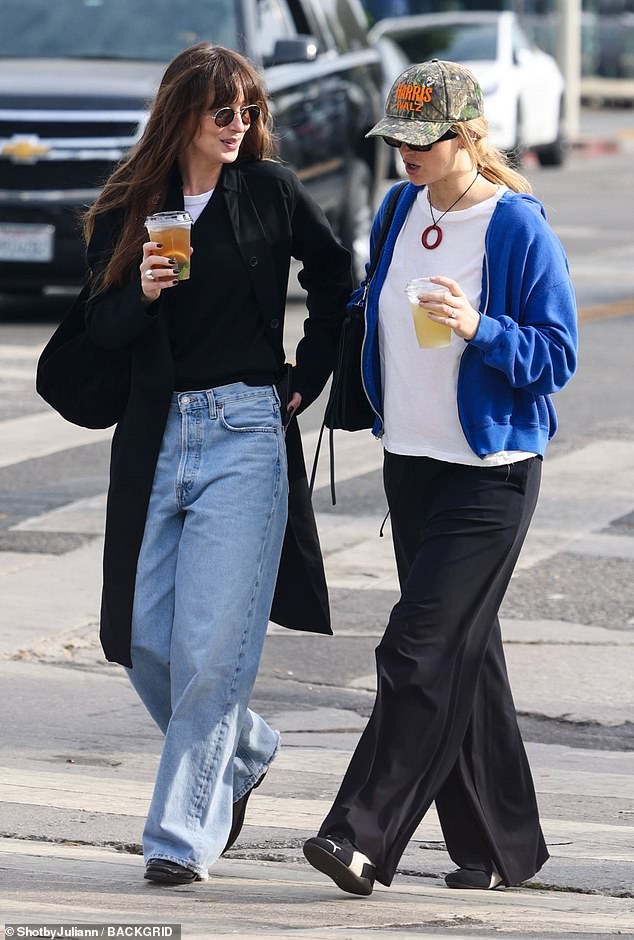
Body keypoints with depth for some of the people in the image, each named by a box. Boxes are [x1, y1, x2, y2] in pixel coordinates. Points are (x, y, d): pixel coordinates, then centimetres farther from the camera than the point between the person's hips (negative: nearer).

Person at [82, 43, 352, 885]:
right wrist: (143, 290, -15)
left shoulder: (270, 191, 1)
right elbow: (103, 330, 4)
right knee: (145, 640, 6)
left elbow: (336, 277, 14)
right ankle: (243, 752, 33)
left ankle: (183, 835, -5)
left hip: (244, 435, -3)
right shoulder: (128, 206, 6)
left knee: (212, 647, -9)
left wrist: (309, 376, 11)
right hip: (155, 438, 3)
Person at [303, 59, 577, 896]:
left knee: (421, 652, -12)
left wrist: (479, 329, -27)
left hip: (491, 474, -7)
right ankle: (501, 846, 19)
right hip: (411, 462, 7)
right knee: (463, 654, 11)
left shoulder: (520, 229, -13)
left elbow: (558, 355, -13)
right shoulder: (400, 213, 7)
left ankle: (365, 837, -14)